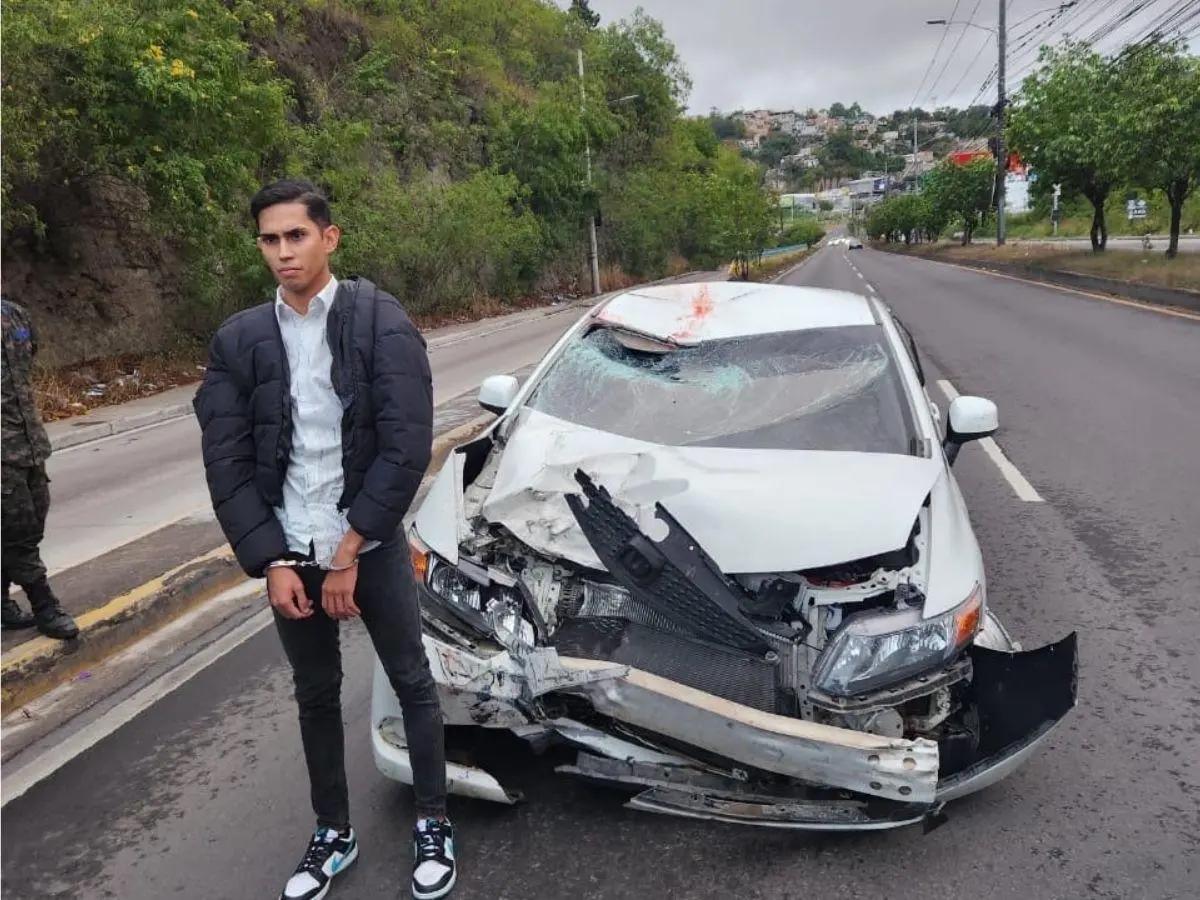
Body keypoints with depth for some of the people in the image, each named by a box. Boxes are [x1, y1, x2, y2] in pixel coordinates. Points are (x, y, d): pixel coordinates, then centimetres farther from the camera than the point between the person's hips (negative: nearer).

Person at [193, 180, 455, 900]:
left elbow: (406, 448, -16)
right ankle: (334, 834, 36)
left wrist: (350, 552, -15)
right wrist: (273, 562, -8)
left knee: (413, 684, 10)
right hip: (290, 553, 3)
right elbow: (226, 463, -1)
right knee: (316, 697, 17)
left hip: (371, 546, -3)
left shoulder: (381, 323, -11)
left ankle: (434, 825, 30)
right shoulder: (238, 341, 0)